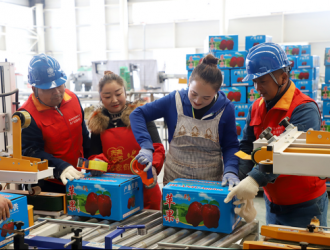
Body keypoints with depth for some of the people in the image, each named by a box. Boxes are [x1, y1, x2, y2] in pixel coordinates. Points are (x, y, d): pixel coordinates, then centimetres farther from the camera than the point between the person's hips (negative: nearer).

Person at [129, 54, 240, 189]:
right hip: (174, 178, 1)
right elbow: (137, 114, -4)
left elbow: (230, 146, 0)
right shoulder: (174, 100, -8)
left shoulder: (225, 109, -8)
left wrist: (231, 171, -19)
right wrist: (146, 146, -19)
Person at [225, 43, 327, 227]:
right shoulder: (257, 107, 4)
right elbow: (247, 146, 0)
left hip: (304, 205, -6)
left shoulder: (304, 109, -20)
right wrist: (237, 178, -17)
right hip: (273, 201, 7)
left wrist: (256, 178, -45)